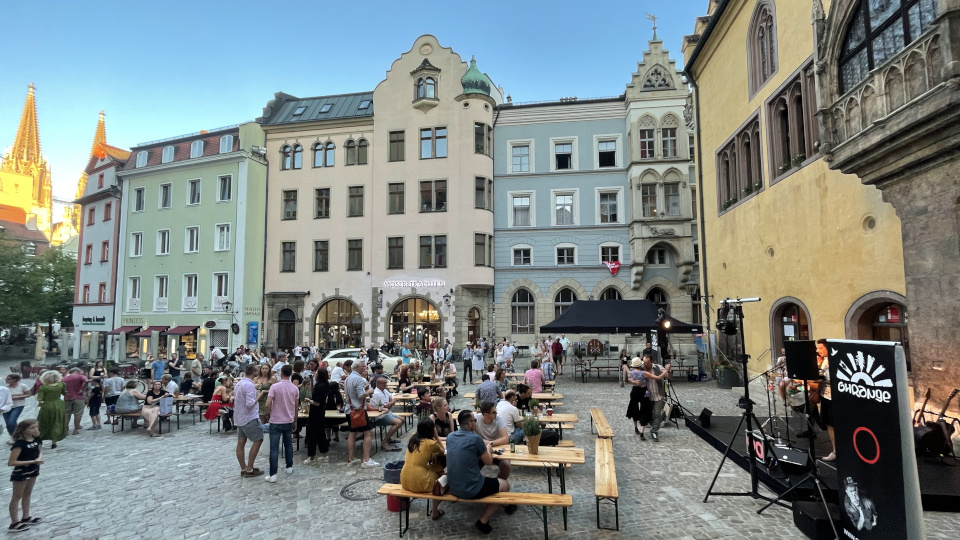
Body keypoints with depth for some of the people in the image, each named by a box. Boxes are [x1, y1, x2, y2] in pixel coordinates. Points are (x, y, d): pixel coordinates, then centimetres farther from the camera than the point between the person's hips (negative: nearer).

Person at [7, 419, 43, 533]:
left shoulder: (37, 439, -5)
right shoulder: (19, 444, -25)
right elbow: (11, 462, -25)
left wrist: (40, 457, -12)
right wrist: (32, 461, -27)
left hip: (33, 470, 7)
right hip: (21, 472, -7)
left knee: (27, 494, 20)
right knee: (17, 497, 6)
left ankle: (26, 517, 35)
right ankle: (14, 523, 17)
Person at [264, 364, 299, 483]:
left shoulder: (275, 387, -14)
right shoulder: (295, 389, -1)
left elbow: (267, 404, -18)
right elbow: (296, 407, 7)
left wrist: (269, 411, 4)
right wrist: (295, 420, 20)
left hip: (275, 421, -4)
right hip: (289, 421, 4)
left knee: (274, 448, -1)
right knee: (288, 444, 20)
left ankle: (273, 475, -3)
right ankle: (289, 467, 27)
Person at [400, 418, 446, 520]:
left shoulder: (412, 438, 6)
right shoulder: (431, 443, -12)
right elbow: (442, 451, 8)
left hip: (404, 482, 6)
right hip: (419, 484, -6)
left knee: (433, 468, 27)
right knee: (440, 473, 21)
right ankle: (435, 512, 27)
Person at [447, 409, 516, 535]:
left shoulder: (450, 436, 2)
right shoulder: (475, 438, -17)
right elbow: (489, 462, -3)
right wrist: (488, 448, 17)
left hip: (453, 488, 7)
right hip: (471, 489, -7)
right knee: (505, 485, 16)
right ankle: (483, 521, 14)